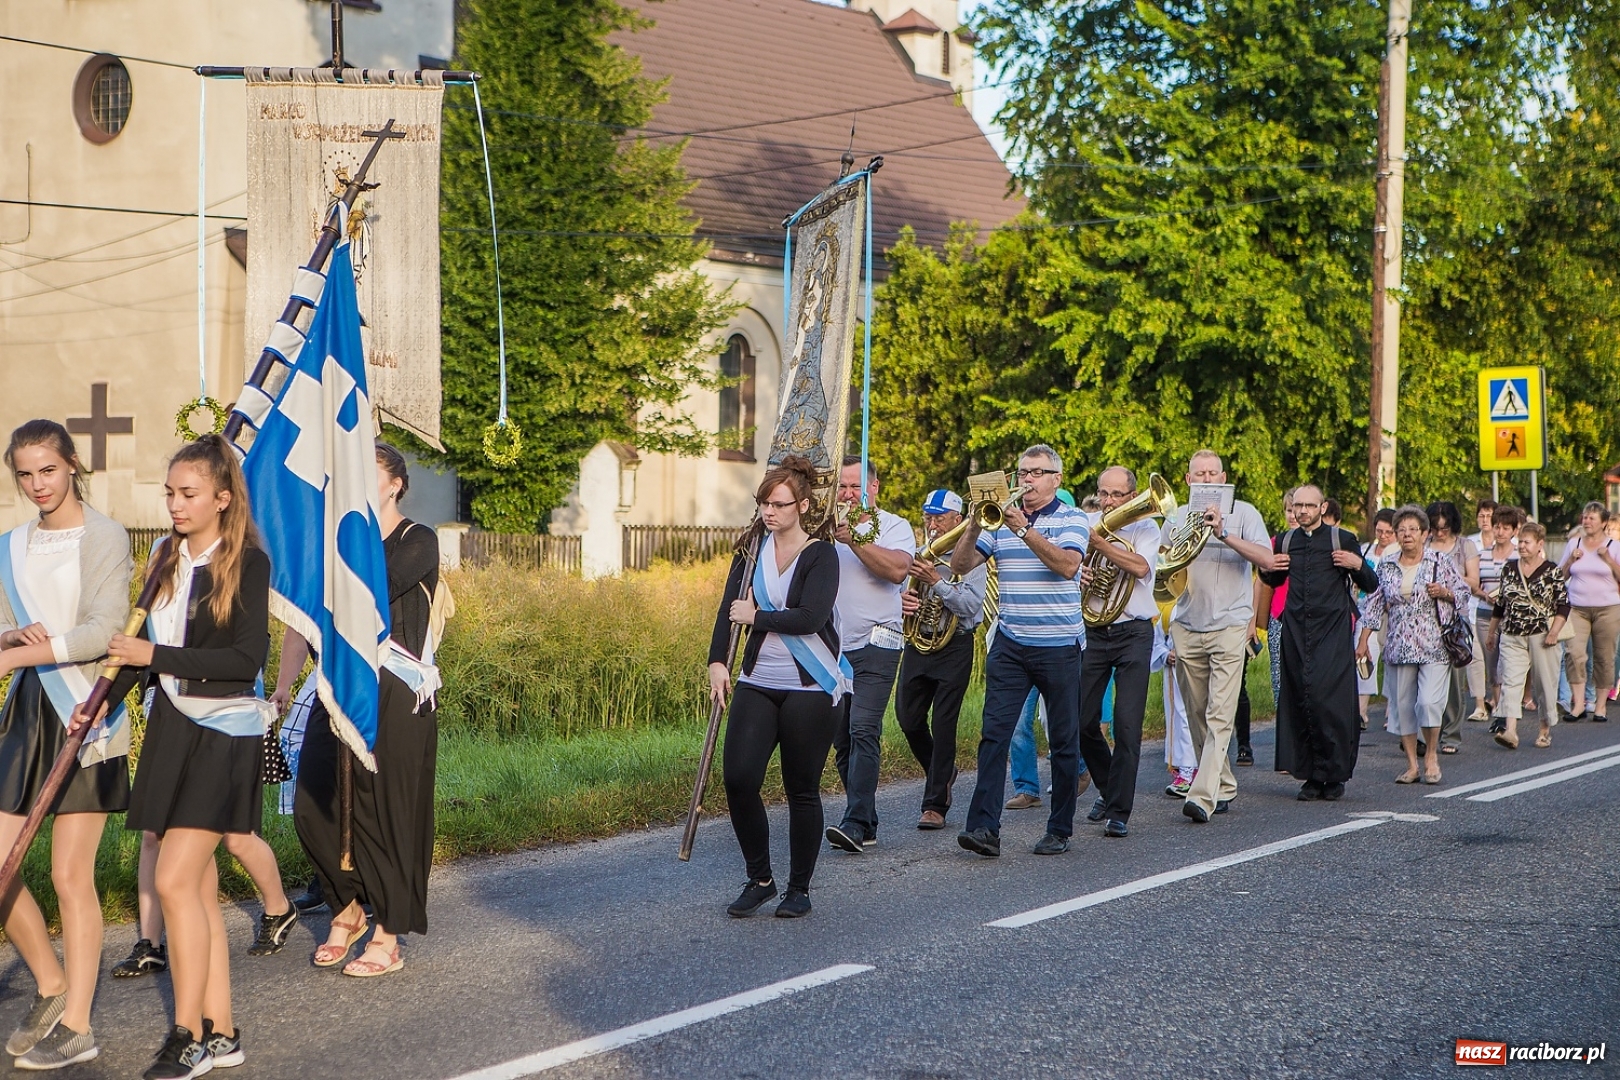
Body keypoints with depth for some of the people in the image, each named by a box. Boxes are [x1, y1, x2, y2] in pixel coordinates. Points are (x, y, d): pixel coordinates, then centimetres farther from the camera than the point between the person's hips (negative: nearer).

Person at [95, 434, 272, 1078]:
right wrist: (102, 701, 4)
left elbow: (248, 658, -15)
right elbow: (146, 644, 16)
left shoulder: (247, 562, -9)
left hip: (224, 734, -7)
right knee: (199, 887, 8)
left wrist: (158, 657, -17)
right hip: (171, 728, 7)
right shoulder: (169, 559, 12)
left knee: (175, 880, -13)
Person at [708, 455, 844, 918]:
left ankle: (799, 889, 18)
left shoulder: (821, 555, -5)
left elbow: (810, 618, -19)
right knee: (738, 777, -9)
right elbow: (729, 607, 0)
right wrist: (717, 661, -13)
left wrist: (757, 617, -10)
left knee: (802, 789, 2)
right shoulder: (752, 551, 8)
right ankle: (759, 879, 9)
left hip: (810, 688, -4)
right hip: (757, 684, 4)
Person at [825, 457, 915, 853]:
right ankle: (866, 823, 16)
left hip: (875, 645, -5)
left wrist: (854, 538, -18)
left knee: (863, 731, -16)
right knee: (842, 740, 7)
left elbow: (897, 569, -15)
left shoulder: (894, 526, 3)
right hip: (832, 646, 5)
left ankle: (856, 824, -21)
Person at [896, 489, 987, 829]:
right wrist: (901, 601, -8)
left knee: (943, 724, -6)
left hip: (954, 646, -5)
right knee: (908, 719, 5)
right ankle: (942, 773, 32)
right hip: (917, 643, 5)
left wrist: (936, 580, -24)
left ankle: (935, 805, -1)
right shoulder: (916, 556, 11)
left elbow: (971, 605, -16)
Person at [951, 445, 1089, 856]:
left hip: (1059, 647, -2)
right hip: (1009, 646, 3)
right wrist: (975, 525, -12)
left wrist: (1025, 531, -26)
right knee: (994, 733, -8)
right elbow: (959, 565, 3)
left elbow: (1067, 565, -19)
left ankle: (1060, 830, 13)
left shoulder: (1072, 520, 0)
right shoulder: (1001, 518, 10)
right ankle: (984, 827, -11)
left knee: (1064, 741, 4)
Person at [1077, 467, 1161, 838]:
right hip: (1092, 633, 3)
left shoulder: (1145, 527, -1)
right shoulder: (1086, 526, 8)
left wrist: (1099, 542, -22)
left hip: (1133, 635, -3)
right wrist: (1078, 576, -12)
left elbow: (1141, 566, -20)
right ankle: (1107, 787, 29)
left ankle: (1118, 811, -3)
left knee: (1127, 724, -9)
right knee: (1083, 721, 4)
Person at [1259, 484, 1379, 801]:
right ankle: (1311, 775, 8)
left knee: (1329, 698, -12)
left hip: (1332, 631, -3)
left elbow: (1371, 585, 6)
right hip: (1295, 631, 4)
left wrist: (1357, 565, -14)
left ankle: (1334, 775, -1)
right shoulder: (1285, 541, 12)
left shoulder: (1342, 539, 3)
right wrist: (1269, 569, 6)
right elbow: (1275, 582, 28)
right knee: (1299, 703, 0)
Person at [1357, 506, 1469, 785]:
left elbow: (1464, 593, 8)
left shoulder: (1440, 563, 2)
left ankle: (1431, 755, 7)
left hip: (1434, 646, -3)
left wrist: (1443, 592, -12)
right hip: (1399, 646, 3)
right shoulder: (1386, 566, 8)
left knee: (1429, 702, -14)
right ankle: (1412, 764, 13)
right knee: (1402, 705, 4)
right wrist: (1364, 640, 8)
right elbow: (1374, 603, 11)